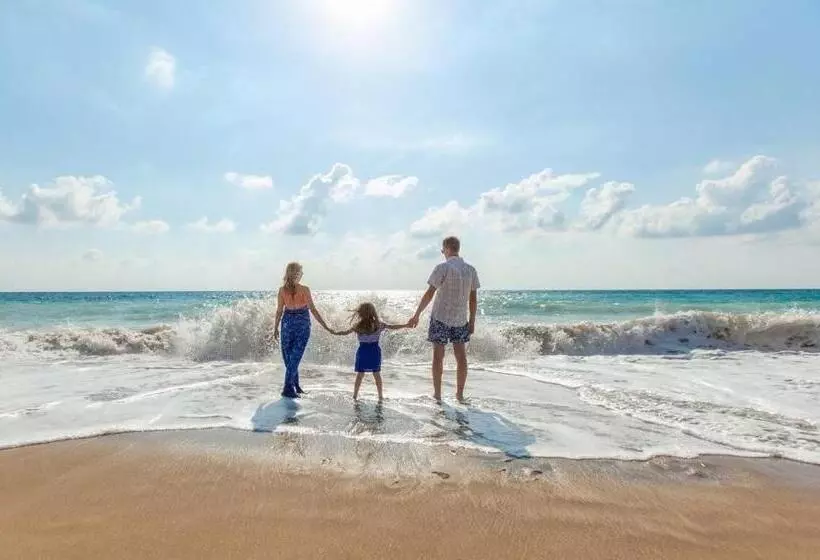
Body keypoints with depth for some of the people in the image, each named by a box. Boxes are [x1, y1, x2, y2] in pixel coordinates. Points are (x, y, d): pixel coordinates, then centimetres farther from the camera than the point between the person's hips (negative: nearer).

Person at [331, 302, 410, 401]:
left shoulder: (357, 326, -8)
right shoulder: (379, 325, -6)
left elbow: (345, 332, 1)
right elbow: (393, 327, -2)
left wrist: (335, 332, 17)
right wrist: (406, 325, 7)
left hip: (362, 352, 0)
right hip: (375, 352, 0)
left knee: (360, 374, 10)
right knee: (377, 374, 10)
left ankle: (355, 395, 14)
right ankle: (380, 396, 15)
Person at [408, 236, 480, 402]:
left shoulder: (443, 268, -12)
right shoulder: (471, 270, 3)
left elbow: (429, 294, -13)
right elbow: (473, 299, 5)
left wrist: (417, 315, -6)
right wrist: (472, 321, 12)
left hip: (441, 317, -4)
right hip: (461, 319, 4)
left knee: (438, 356, 5)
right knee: (461, 356, 10)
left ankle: (437, 393, 10)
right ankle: (460, 393, 15)